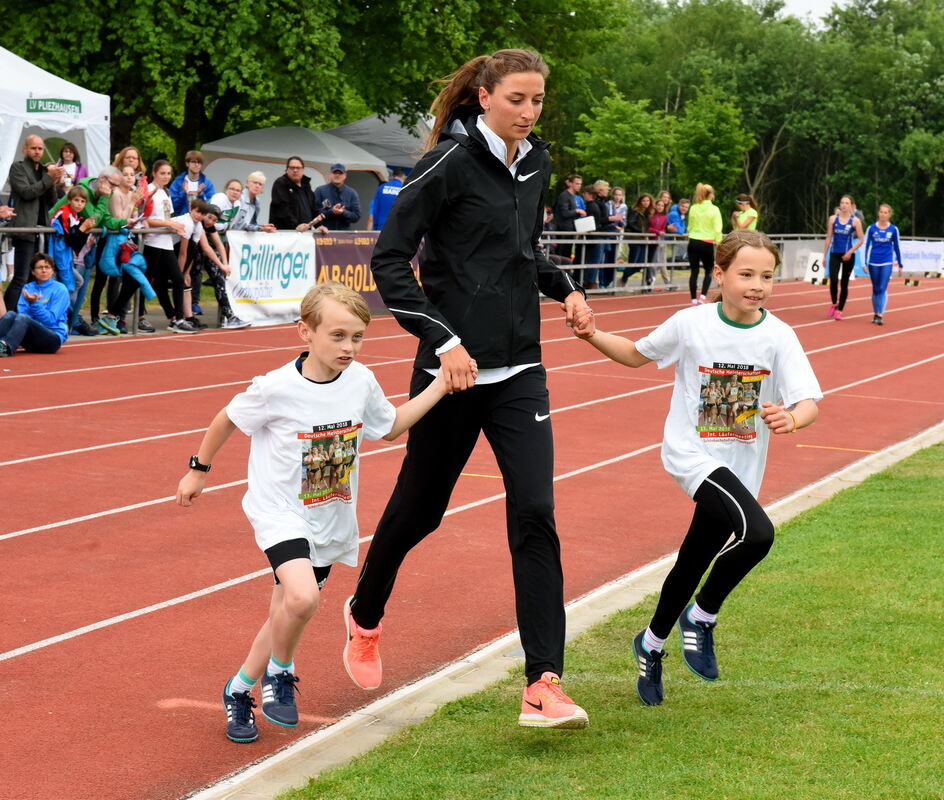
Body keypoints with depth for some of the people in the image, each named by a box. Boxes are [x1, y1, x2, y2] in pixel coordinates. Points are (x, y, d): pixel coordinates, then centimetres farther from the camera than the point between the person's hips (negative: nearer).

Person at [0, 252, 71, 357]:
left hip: (53, 338, -4)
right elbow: (22, 313, 2)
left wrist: (34, 303, -21)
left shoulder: (60, 289, 0)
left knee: (22, 318, -32)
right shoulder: (27, 288, 13)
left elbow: (50, 320, -9)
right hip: (31, 342, 4)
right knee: (10, 315, -24)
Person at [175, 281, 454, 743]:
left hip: (330, 519, 5)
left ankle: (239, 689, 37)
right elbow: (228, 419, -3)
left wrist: (440, 387, 3)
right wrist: (198, 470, 8)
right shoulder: (276, 389, -21)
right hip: (280, 511, -5)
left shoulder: (361, 381, -7)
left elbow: (391, 427, 12)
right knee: (302, 597, -29)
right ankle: (280, 673, 0)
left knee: (286, 617, 14)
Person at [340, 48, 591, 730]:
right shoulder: (451, 162, -12)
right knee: (421, 506, 11)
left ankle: (544, 685, -10)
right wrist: (441, 340, -20)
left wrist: (564, 288, 9)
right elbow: (389, 259, -13)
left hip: (519, 368, 5)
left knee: (535, 513, -8)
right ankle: (365, 616, 41)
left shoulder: (535, 164, 9)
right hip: (454, 367, -5)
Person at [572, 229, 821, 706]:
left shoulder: (778, 337, -8)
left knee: (694, 562, 16)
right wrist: (592, 336, -7)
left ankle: (651, 644, 40)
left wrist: (792, 418, -36)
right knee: (756, 532, -28)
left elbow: (809, 402, -14)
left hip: (740, 467, 4)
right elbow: (637, 354, 8)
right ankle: (702, 617, -5)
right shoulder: (691, 324, -9)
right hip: (692, 453, -4)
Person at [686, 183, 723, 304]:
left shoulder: (693, 208, 4)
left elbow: (689, 227, 11)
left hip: (693, 242, 3)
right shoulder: (714, 209, -7)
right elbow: (717, 229, -10)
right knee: (708, 272, 12)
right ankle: (702, 296, -4)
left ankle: (694, 300, 6)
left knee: (694, 272, 7)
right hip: (707, 244, -3)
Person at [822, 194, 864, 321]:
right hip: (834, 254, 1)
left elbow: (861, 239, -2)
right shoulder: (833, 219, 2)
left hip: (848, 256, -1)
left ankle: (839, 310, 15)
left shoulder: (855, 221, -4)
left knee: (844, 284, 5)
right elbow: (828, 238, 6)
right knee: (833, 280, -14)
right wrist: (824, 255, 5)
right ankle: (834, 304, 9)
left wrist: (850, 252, -13)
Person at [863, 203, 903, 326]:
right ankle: (875, 314, 19)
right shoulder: (871, 228, 0)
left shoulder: (893, 229, 0)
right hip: (873, 263, 1)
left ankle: (880, 315, -11)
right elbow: (867, 246, 4)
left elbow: (896, 247, 8)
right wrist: (865, 264, 0)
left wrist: (900, 264, 10)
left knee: (883, 289, -10)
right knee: (876, 289, 9)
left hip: (887, 263, -1)